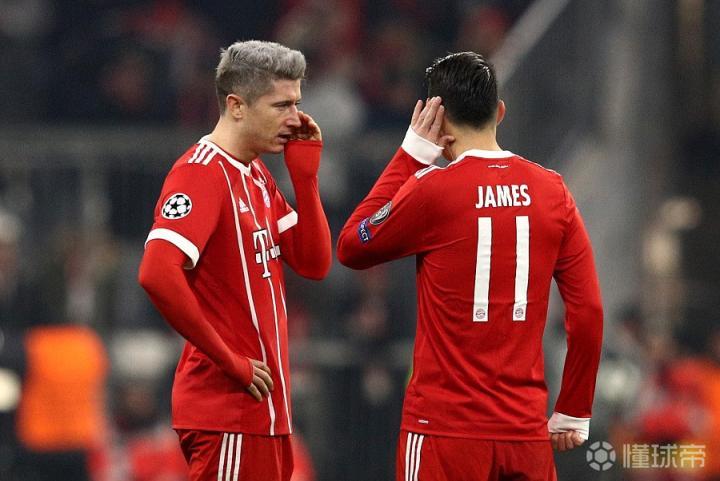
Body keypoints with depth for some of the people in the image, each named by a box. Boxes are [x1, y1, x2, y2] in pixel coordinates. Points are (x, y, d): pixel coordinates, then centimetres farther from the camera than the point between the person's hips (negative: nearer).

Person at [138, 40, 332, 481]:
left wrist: (305, 173, 3)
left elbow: (314, 263, 13)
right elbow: (157, 274, -26)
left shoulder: (257, 176, 15)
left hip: (266, 409, 9)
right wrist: (230, 361, -20)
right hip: (229, 410, -9)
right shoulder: (202, 173, -14)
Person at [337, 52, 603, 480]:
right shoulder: (552, 192, 4)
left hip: (446, 430, -4)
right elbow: (589, 312, 4)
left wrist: (411, 154, 10)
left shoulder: (432, 188, -8)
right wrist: (573, 414, 14)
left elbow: (352, 248, 9)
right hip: (528, 429, 4)